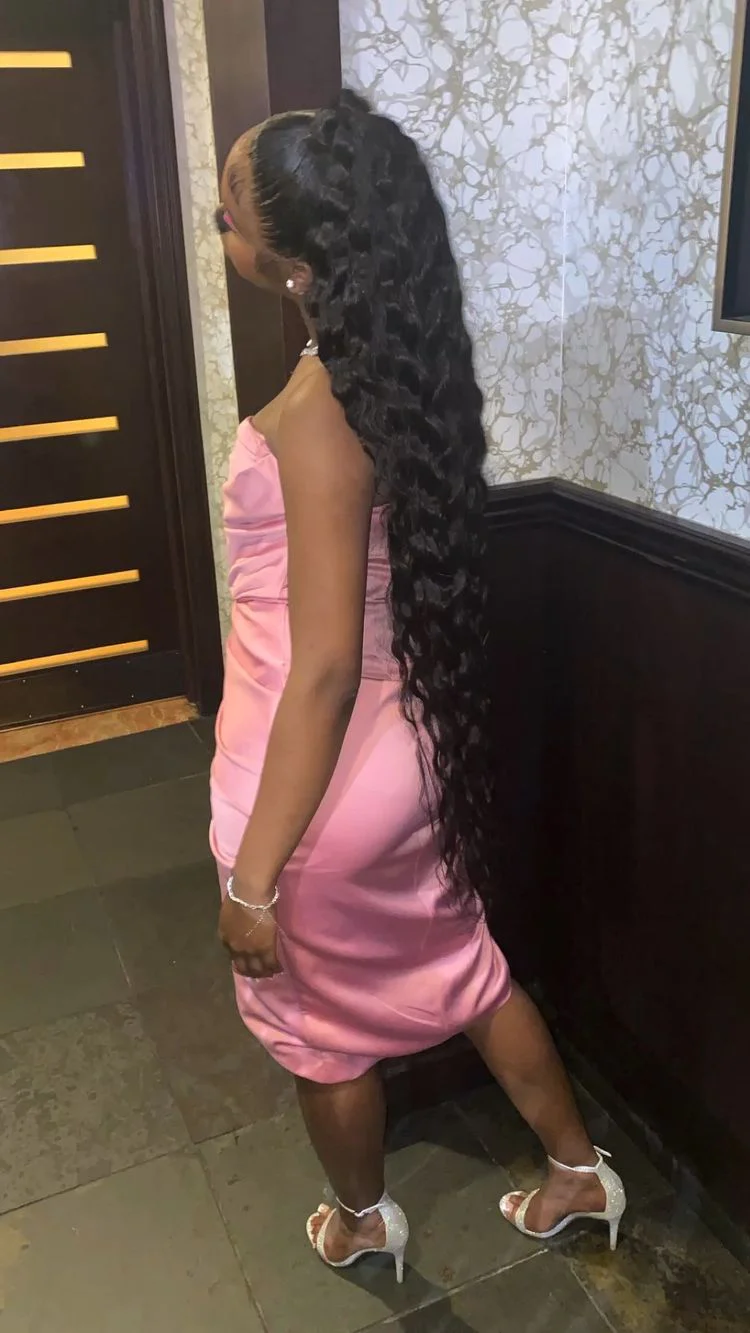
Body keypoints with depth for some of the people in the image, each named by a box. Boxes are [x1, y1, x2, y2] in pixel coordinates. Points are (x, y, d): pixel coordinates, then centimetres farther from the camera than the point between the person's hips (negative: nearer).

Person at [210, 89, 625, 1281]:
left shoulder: (320, 410, -27)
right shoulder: (401, 365, 0)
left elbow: (324, 668, -28)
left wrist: (255, 872, -21)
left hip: (322, 781, -8)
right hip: (405, 751, 8)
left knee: (318, 1026, 20)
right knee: (460, 965, 27)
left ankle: (364, 1221, 49)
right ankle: (582, 1171, 48)